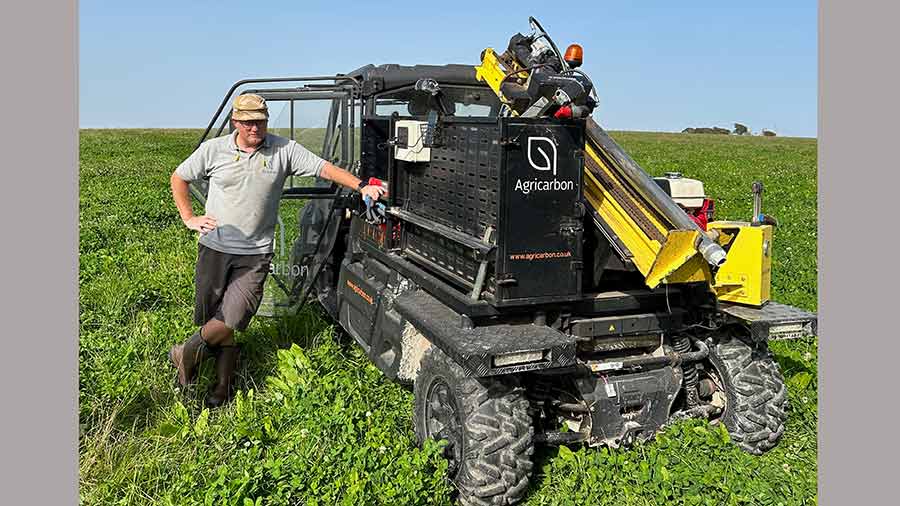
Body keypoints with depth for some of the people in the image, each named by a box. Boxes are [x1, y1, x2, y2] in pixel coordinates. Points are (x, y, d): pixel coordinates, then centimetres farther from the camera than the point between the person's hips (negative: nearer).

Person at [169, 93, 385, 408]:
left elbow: (326, 169, -5)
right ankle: (223, 385, 26)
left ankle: (187, 353, 18)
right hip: (215, 249, 1)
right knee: (217, 321, 6)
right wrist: (189, 218, 3)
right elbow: (178, 178, 13)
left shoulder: (284, 150, -2)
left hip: (255, 255, -1)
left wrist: (362, 187, -18)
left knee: (232, 319, -10)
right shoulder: (213, 150, 1)